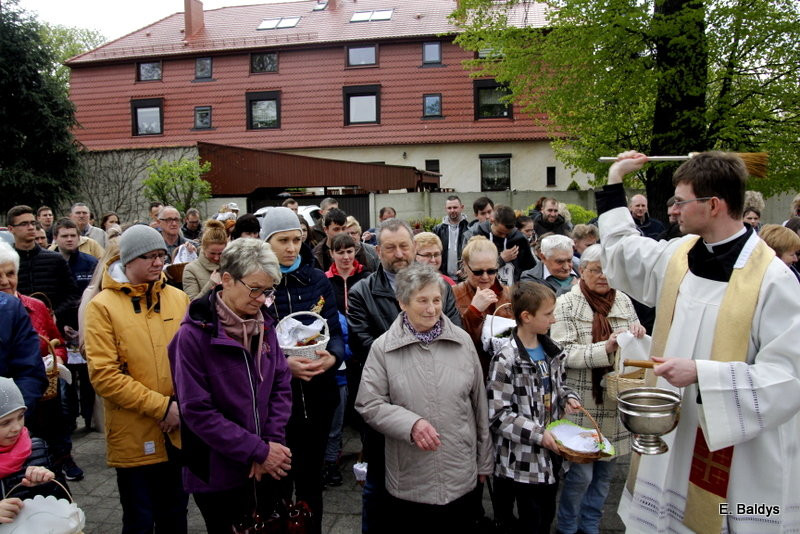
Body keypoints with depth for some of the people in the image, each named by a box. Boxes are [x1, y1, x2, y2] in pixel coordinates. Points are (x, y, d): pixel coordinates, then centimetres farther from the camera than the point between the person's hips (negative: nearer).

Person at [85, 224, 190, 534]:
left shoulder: (178, 299, 5)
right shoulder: (103, 306, -7)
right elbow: (104, 376, -13)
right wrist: (162, 406, -17)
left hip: (179, 432, 4)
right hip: (135, 437, -3)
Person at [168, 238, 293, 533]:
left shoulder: (264, 325, 0)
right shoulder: (195, 334, -16)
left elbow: (281, 386, 3)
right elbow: (198, 411, -18)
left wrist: (272, 443, -10)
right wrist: (259, 451, -18)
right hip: (219, 475, -5)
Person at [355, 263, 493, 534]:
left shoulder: (463, 341, 1)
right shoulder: (383, 348, -6)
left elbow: (479, 404, 7)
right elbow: (368, 405, -6)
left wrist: (484, 461, 12)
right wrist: (411, 423, -22)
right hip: (408, 480, -2)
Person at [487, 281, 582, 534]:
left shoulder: (550, 350, 5)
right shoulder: (506, 360, -20)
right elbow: (498, 415, -21)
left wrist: (568, 397, 0)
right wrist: (538, 434, -23)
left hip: (550, 452, 7)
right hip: (523, 459, -7)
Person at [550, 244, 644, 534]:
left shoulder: (623, 301, 8)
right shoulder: (567, 304, -7)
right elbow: (563, 354, -15)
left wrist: (638, 334, -8)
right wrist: (606, 349, -26)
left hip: (617, 402, 5)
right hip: (582, 404, -5)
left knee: (605, 472, 16)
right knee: (580, 474, 2)